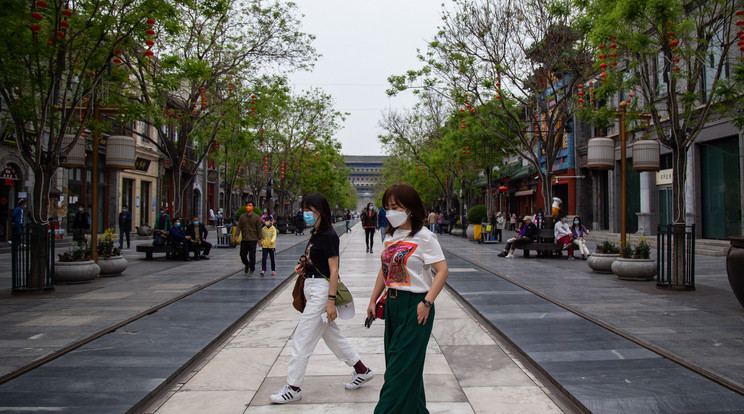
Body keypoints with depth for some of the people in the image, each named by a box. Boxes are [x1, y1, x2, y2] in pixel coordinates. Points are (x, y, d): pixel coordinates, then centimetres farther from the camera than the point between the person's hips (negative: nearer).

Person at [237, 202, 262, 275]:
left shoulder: (256, 217, 2)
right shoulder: (242, 216, 8)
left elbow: (259, 229, 3)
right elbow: (239, 227, 6)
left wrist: (259, 239, 0)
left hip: (253, 239, -3)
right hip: (244, 239, 3)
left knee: (252, 255, -3)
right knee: (242, 254, 5)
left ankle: (251, 271, 7)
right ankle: (247, 264, 34)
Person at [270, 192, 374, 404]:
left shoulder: (328, 236, -15)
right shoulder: (315, 234, 12)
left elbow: (334, 270, -18)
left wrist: (331, 300, -21)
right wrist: (304, 268, 3)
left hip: (321, 289, -10)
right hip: (312, 288, 10)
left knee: (303, 338, -3)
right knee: (331, 334, 18)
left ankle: (293, 388, 7)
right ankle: (362, 370, 31)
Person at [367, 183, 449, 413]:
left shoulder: (424, 237, -12)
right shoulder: (392, 235, 11)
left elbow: (442, 271, -16)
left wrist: (427, 302, -22)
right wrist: (373, 299, 16)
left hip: (414, 304, -8)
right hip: (392, 304, 8)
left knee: (401, 367, -2)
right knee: (402, 362, 15)